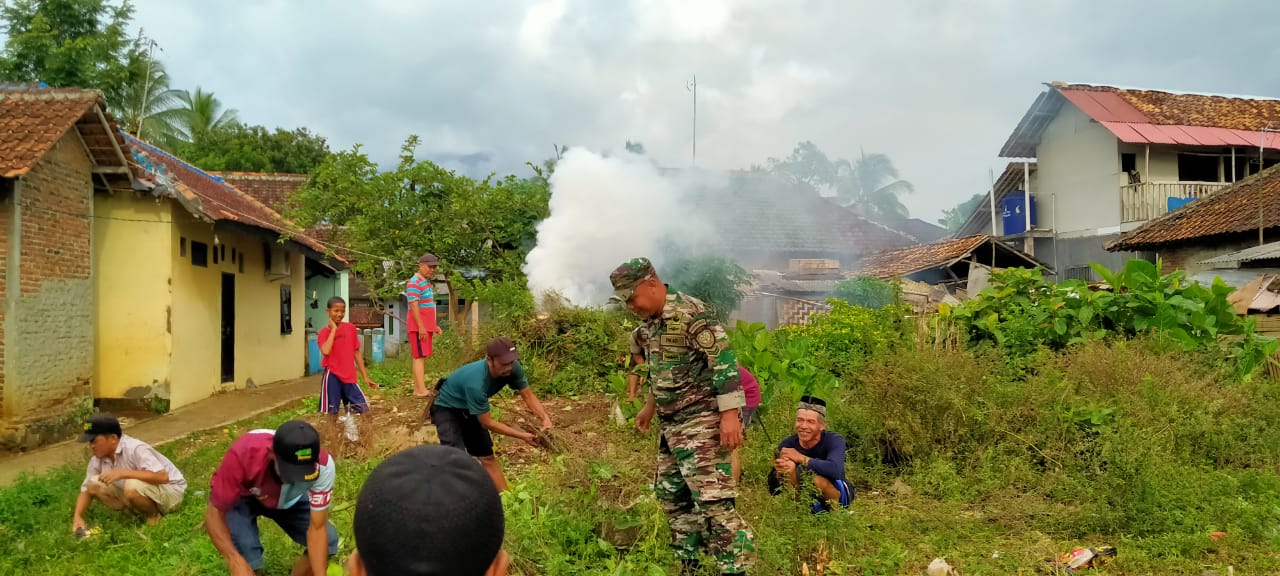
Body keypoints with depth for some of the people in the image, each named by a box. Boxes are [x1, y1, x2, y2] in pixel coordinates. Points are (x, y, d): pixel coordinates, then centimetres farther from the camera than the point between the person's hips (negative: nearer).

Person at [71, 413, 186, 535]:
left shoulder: (135, 449, -27)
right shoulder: (98, 458, -4)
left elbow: (162, 477, -38)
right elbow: (86, 489, 7)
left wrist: (123, 473, -37)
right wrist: (78, 516, -10)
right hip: (140, 492, 8)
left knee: (132, 486, -36)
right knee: (94, 485, -3)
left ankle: (154, 515, -6)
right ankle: (142, 512, 1)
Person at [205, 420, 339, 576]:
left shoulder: (323, 465, -36)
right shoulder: (243, 455, -42)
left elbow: (317, 528, -27)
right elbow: (214, 512, -30)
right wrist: (236, 561, -45)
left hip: (289, 498, 2)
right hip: (241, 498, -2)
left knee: (328, 542, -14)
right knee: (248, 562, -26)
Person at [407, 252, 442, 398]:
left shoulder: (426, 282, 17)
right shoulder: (414, 283, -13)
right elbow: (414, 306, -20)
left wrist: (433, 325, 20)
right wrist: (421, 327, -24)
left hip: (426, 326, 9)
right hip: (418, 327, -9)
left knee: (422, 357, 10)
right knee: (420, 356, -11)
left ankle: (417, 388, 14)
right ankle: (421, 390, -14)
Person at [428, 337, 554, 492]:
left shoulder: (512, 369, -24)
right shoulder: (476, 383, -42)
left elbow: (528, 396, -12)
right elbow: (487, 422, -31)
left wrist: (545, 418, -30)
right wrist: (522, 435, -30)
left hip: (468, 409, 7)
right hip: (446, 409, -7)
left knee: (487, 456, 10)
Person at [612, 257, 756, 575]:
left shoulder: (691, 312, -17)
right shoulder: (650, 325, 12)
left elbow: (724, 362, -22)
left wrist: (730, 415, -26)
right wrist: (650, 407, 34)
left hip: (702, 422, -10)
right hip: (672, 425, 10)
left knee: (713, 500, -12)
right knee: (672, 496, 15)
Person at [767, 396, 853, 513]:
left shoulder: (834, 440, -21)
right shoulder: (787, 444, -14)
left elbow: (835, 470, -43)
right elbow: (773, 490, -14)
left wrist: (801, 458, -35)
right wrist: (779, 472, -37)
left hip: (838, 494, -2)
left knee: (816, 478, -33)